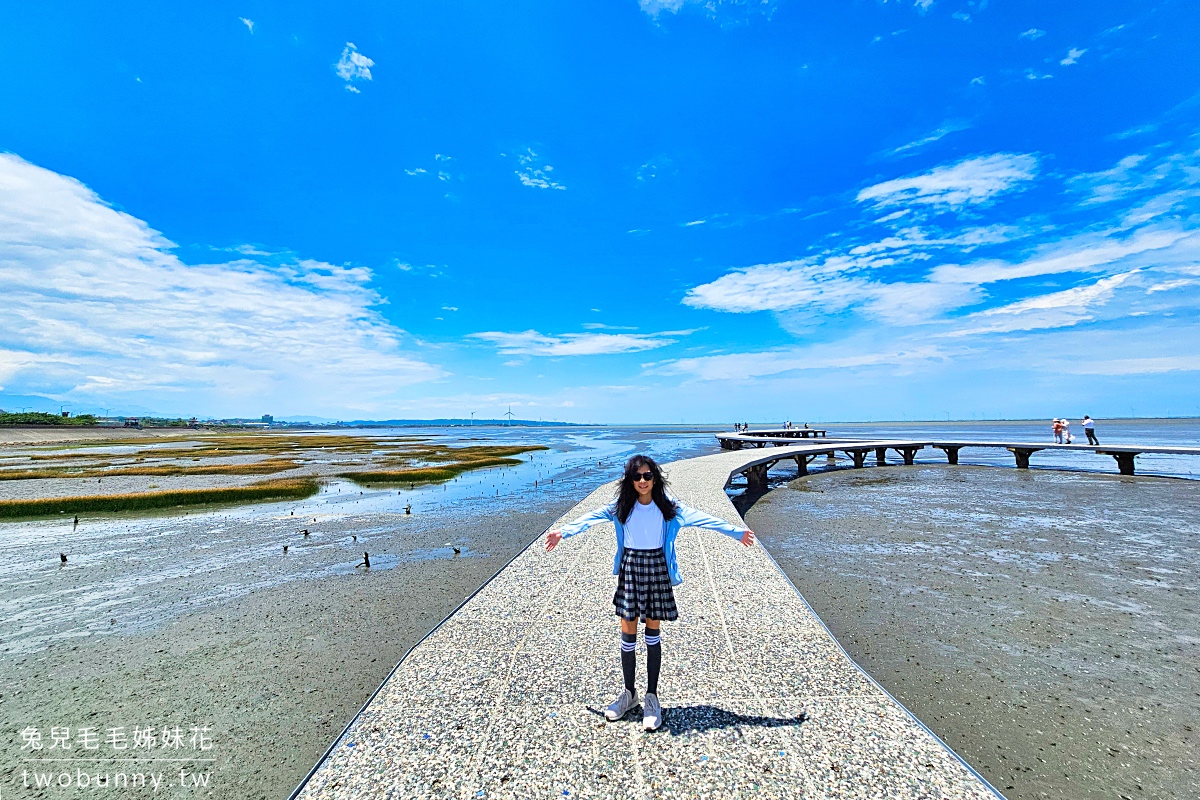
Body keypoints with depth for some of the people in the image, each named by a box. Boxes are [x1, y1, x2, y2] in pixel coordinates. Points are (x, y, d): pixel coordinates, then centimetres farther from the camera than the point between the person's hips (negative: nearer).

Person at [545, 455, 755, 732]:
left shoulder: (667, 506, -5)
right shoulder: (621, 506, -4)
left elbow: (700, 518, -8)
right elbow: (591, 517, -7)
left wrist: (736, 532, -12)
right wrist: (563, 532, -17)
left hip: (657, 569, 0)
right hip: (630, 569, 1)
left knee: (653, 634, 8)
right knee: (627, 633, 7)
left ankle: (652, 697, 25)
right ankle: (629, 693, 29)